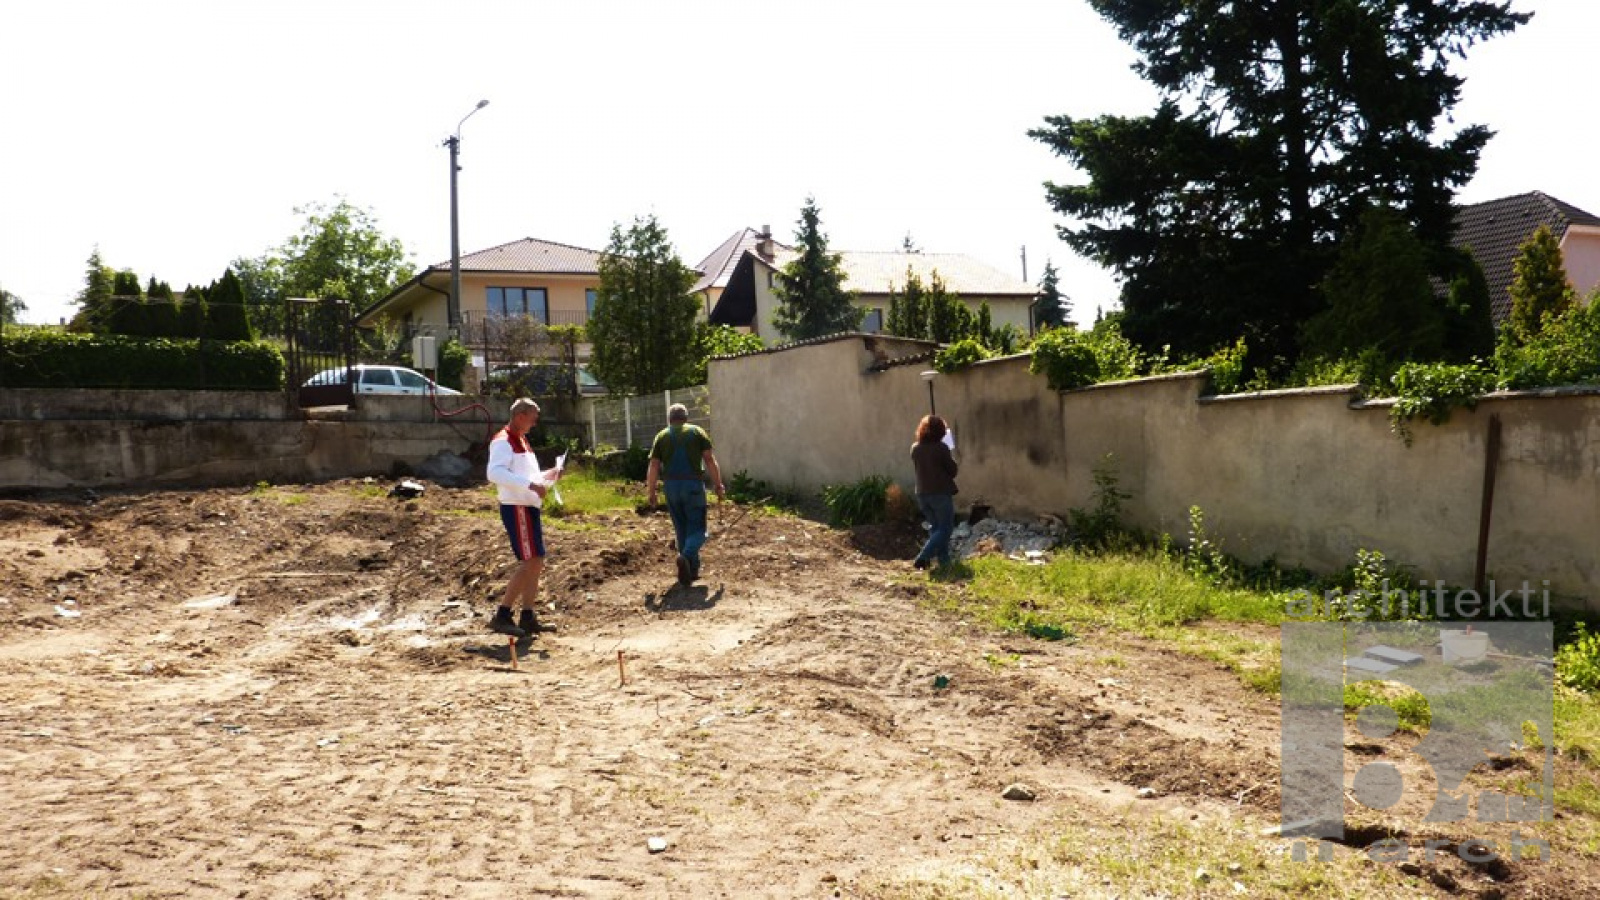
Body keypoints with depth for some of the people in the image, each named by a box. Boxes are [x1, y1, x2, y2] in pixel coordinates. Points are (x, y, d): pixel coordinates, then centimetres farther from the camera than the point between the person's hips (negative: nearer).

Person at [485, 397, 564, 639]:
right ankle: (502, 616, -8)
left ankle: (528, 618, 14)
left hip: (529, 507, 10)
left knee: (537, 562, 9)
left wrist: (547, 475, 11)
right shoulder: (503, 441, -11)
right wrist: (530, 484, -32)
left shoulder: (521, 441, 20)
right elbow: (495, 473, -27)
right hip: (516, 508, -10)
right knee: (530, 562, -13)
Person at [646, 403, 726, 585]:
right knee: (697, 529, 2)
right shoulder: (697, 432, 6)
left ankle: (692, 569, 19)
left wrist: (651, 492, 8)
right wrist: (719, 486, 1)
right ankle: (686, 557, -25)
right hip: (693, 485, -2)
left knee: (681, 529, 14)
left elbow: (653, 467, 3)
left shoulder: (662, 436, 9)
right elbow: (710, 461, -1)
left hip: (671, 486, 2)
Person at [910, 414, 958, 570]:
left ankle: (944, 560, 17)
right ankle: (923, 558, -13)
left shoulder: (915, 448, 2)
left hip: (922, 494, 6)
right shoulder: (941, 448, -13)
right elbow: (953, 471, -6)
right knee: (945, 529, 1)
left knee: (935, 527, 18)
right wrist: (951, 456, 10)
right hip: (941, 493, -6)